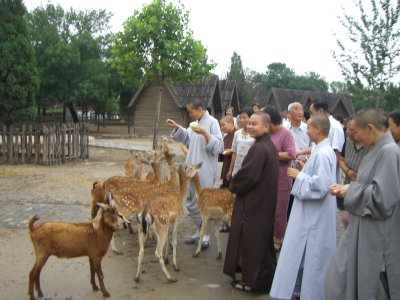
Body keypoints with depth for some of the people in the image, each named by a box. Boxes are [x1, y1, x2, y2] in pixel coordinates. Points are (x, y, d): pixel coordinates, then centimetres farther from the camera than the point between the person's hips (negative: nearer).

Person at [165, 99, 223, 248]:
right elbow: (187, 138, 28)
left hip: (205, 172, -8)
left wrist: (206, 134, -29)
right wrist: (177, 127, 15)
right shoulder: (195, 123, 13)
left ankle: (206, 235, 12)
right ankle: (199, 231, 29)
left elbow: (219, 146, -18)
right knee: (191, 202, 15)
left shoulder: (212, 122, -11)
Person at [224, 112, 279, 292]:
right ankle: (264, 276, 29)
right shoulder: (270, 145, 9)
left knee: (250, 239, 0)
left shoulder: (258, 148, -22)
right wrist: (237, 185, 11)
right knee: (262, 238, 18)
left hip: (253, 202, -10)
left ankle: (251, 280, 10)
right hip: (264, 200, 10)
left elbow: (248, 175, -24)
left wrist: (233, 186, -5)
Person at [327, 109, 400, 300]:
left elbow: (381, 196, -23)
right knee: (342, 280, 15)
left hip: (377, 235, -9)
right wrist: (346, 190, 4)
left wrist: (351, 190, -10)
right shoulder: (377, 150, 9)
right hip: (364, 230, 9)